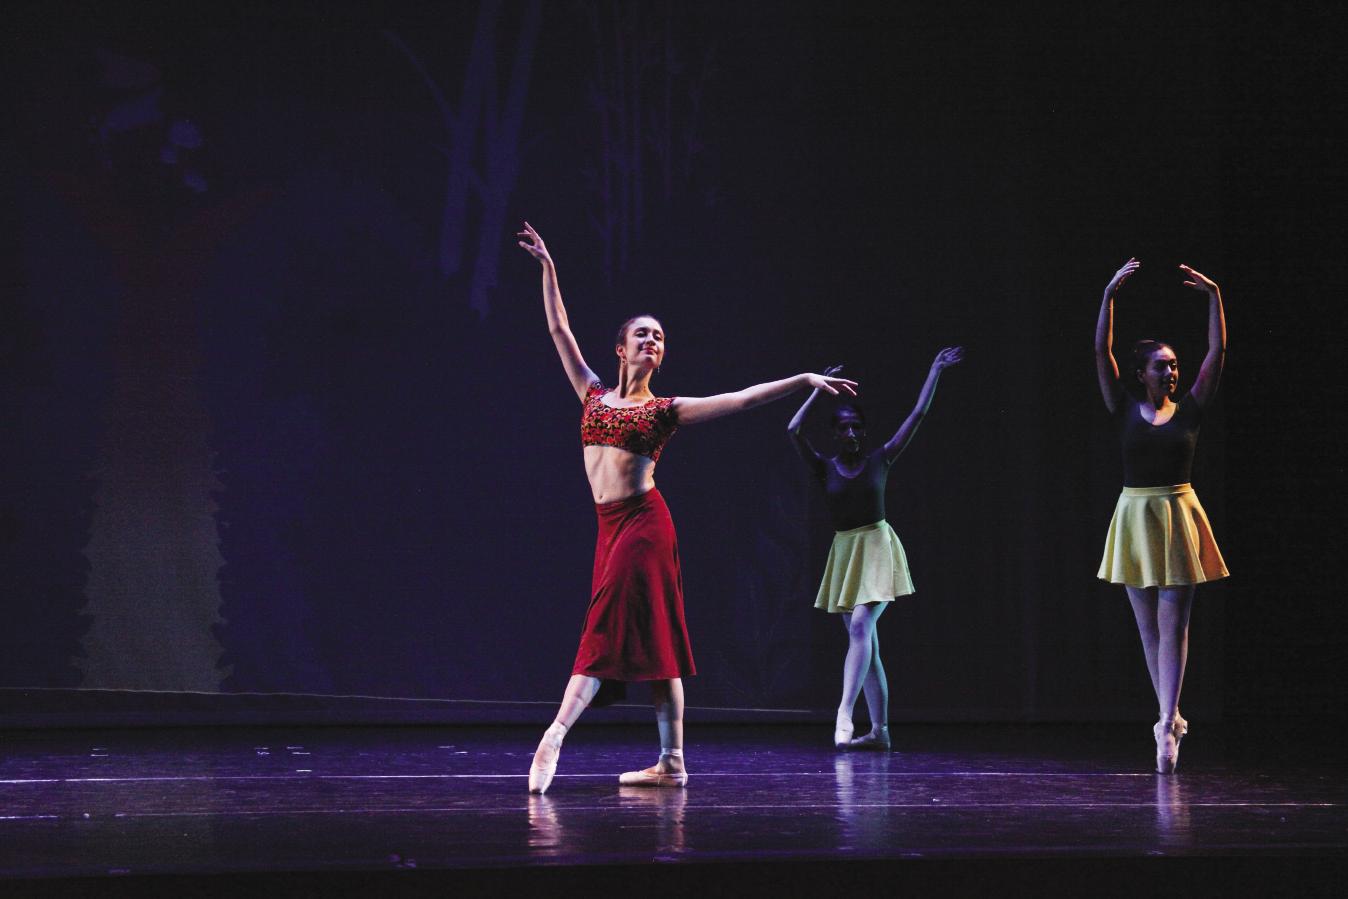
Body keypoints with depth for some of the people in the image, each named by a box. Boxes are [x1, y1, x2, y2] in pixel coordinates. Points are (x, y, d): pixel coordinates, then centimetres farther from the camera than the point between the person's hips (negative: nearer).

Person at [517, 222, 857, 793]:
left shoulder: (665, 410, 4)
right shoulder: (594, 394, 14)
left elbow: (743, 399, 0)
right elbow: (559, 330, 18)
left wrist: (803, 380, -8)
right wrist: (546, 266, 18)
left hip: (643, 521, -4)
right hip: (611, 525, 4)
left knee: (610, 627, -12)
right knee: (651, 639, 4)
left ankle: (556, 735, -20)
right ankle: (672, 763, 3)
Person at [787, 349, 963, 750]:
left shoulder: (879, 460, 1)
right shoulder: (825, 468, 3)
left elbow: (918, 414, 2)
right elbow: (793, 430, -9)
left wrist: (935, 371, 4)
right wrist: (819, 389, -3)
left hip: (877, 548, -3)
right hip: (845, 552, 3)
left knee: (860, 627, -20)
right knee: (864, 640, 4)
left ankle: (844, 713, -28)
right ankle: (880, 729, 6)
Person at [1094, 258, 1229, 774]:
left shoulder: (1189, 409, 2)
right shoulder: (1126, 409, 3)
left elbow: (1217, 352, -2)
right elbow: (1101, 353, -5)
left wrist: (1213, 297, -8)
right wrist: (1109, 296, -12)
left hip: (1179, 517, -2)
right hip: (1135, 515, 2)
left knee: (1173, 624, -6)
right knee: (1148, 626, 7)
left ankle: (1168, 724, -12)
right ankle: (1170, 718, 17)